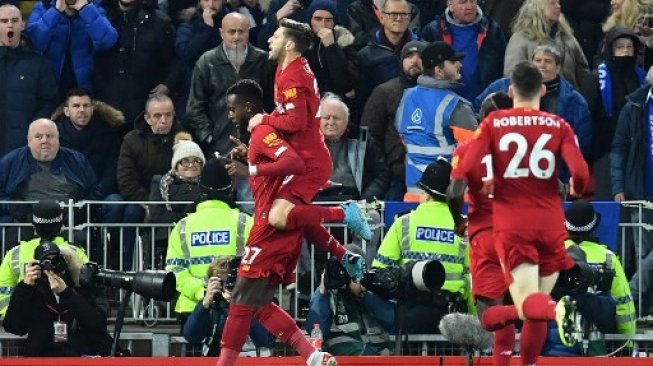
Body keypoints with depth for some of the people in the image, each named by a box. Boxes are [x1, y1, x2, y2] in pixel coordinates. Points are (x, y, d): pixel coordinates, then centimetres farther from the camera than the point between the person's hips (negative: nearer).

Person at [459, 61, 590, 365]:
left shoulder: (493, 122, 2)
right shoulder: (558, 126, 3)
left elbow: (466, 168, -10)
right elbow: (581, 174, -8)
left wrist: (485, 186, 9)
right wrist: (575, 190, 14)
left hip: (511, 223, -1)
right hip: (550, 222, 1)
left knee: (529, 303, -10)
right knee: (537, 307, 15)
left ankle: (558, 310, -42)